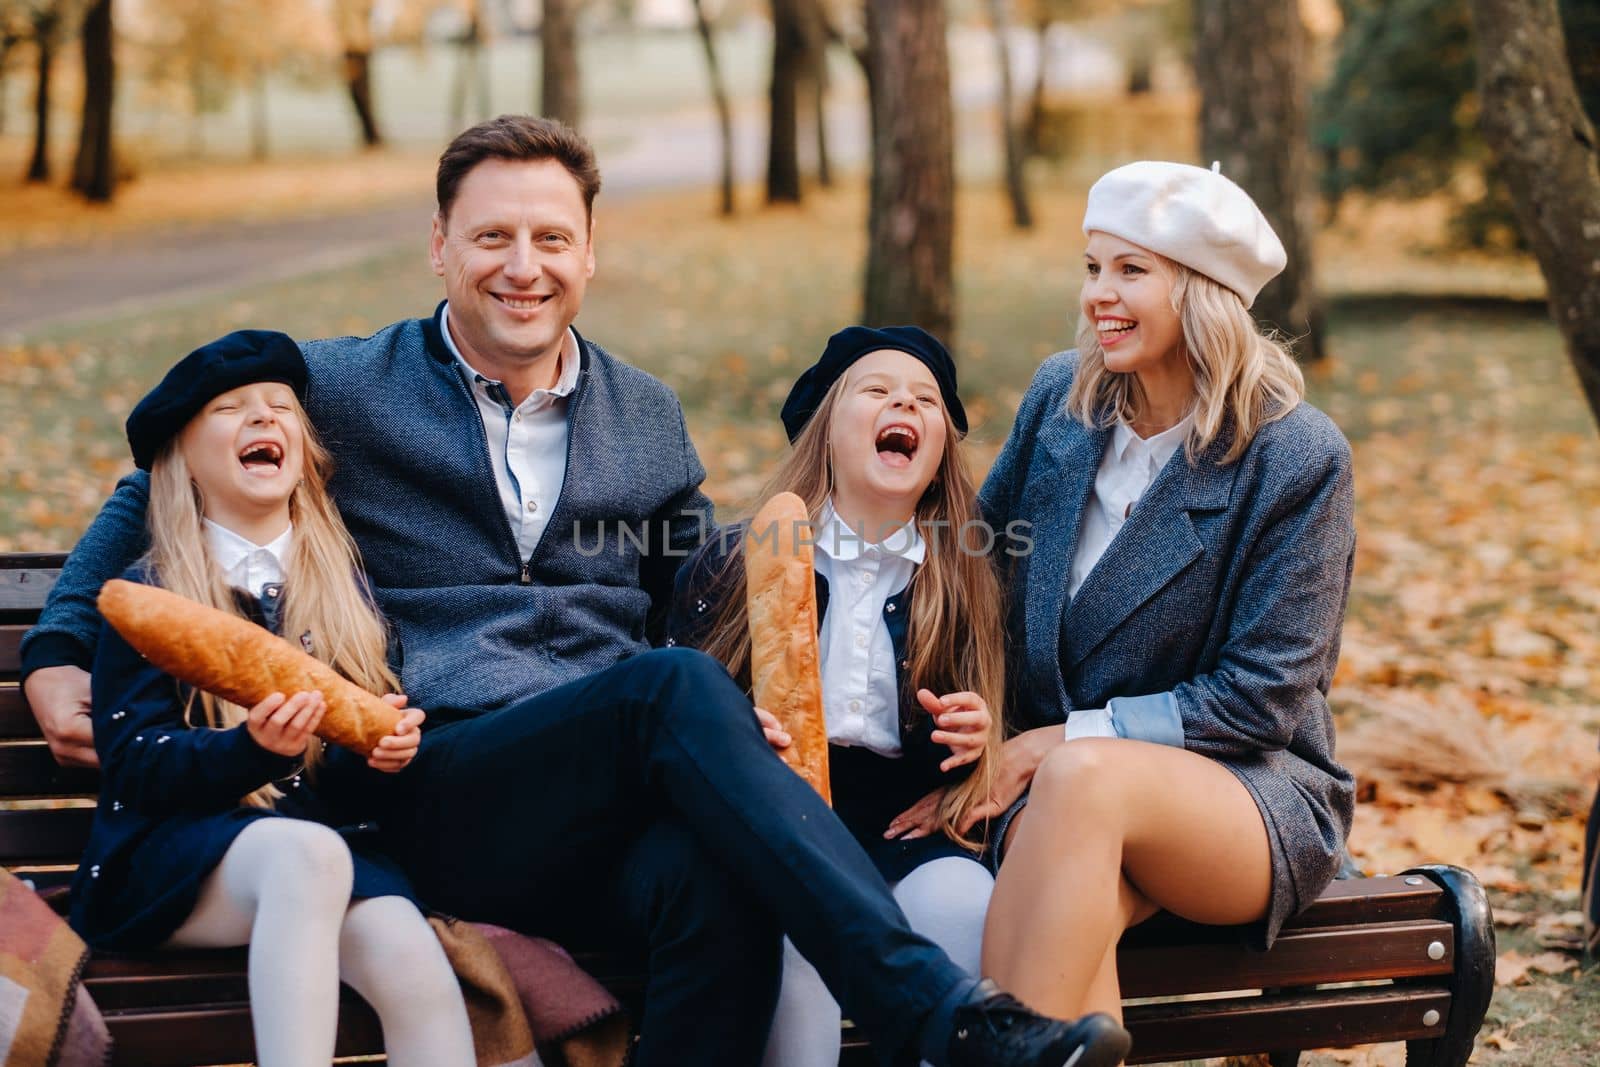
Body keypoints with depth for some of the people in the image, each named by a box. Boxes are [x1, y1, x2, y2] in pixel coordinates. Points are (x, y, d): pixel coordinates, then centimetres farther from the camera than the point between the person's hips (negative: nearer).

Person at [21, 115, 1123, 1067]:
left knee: (717, 878, -37)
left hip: (612, 819, 3)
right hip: (443, 794, -3)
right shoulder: (344, 388, 11)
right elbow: (158, 490, 23)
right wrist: (58, 650, 14)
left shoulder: (649, 418, 20)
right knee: (677, 685, -34)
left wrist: (753, 713, 8)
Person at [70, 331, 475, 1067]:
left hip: (325, 840, 3)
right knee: (305, 851, -38)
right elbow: (135, 764, -2)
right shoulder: (148, 595, 6)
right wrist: (254, 748, -20)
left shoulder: (343, 584, 17)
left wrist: (390, 746, -5)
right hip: (174, 853, -3)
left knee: (411, 963, -31)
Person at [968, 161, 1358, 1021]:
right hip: (1051, 786, 3)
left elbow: (1264, 696, -10)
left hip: (1251, 796, -3)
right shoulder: (1061, 397, 6)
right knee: (1079, 916, -35)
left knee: (1086, 776, -38)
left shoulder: (1298, 458, -9)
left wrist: (1067, 739, -15)